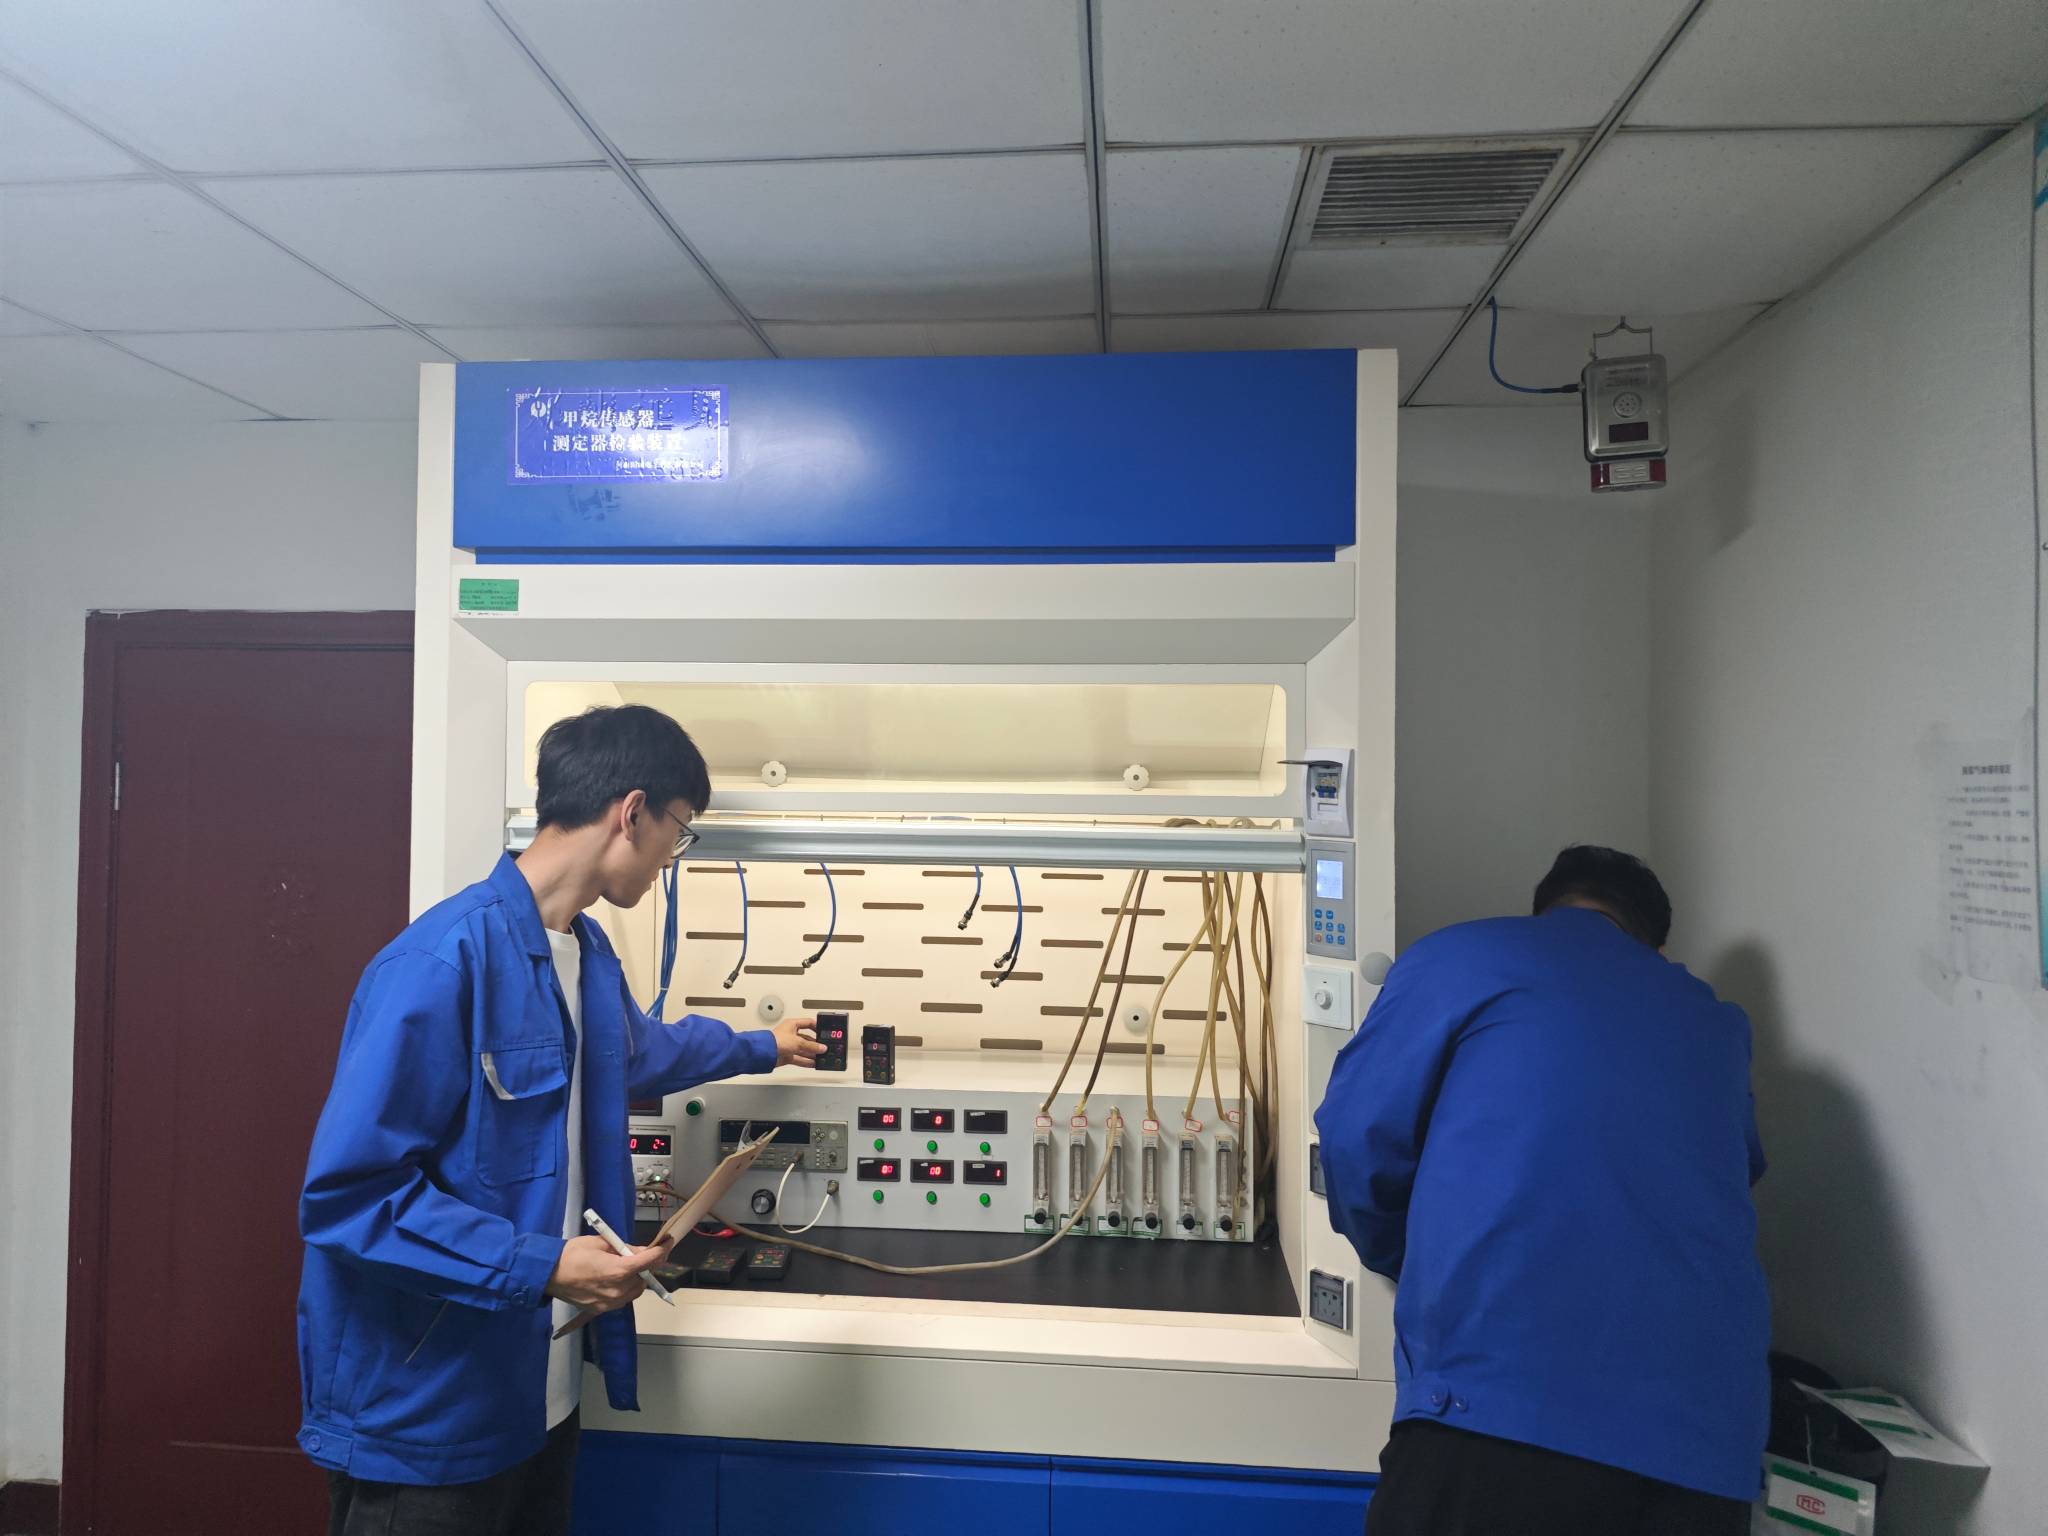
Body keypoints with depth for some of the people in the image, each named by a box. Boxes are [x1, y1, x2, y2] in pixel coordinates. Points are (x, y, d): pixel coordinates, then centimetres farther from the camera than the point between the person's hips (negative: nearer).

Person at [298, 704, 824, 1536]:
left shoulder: (589, 953, 5)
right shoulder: (446, 959, -25)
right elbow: (348, 1192, -24)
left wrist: (760, 1047, 39)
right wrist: (541, 1267, -25)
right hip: (422, 1423, -8)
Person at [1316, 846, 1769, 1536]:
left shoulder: (1462, 956, 7)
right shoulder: (1713, 1022, 23)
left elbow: (1359, 1137, 2)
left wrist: (1408, 1265, 21)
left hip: (1498, 1406, -5)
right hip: (1702, 1434, 5)